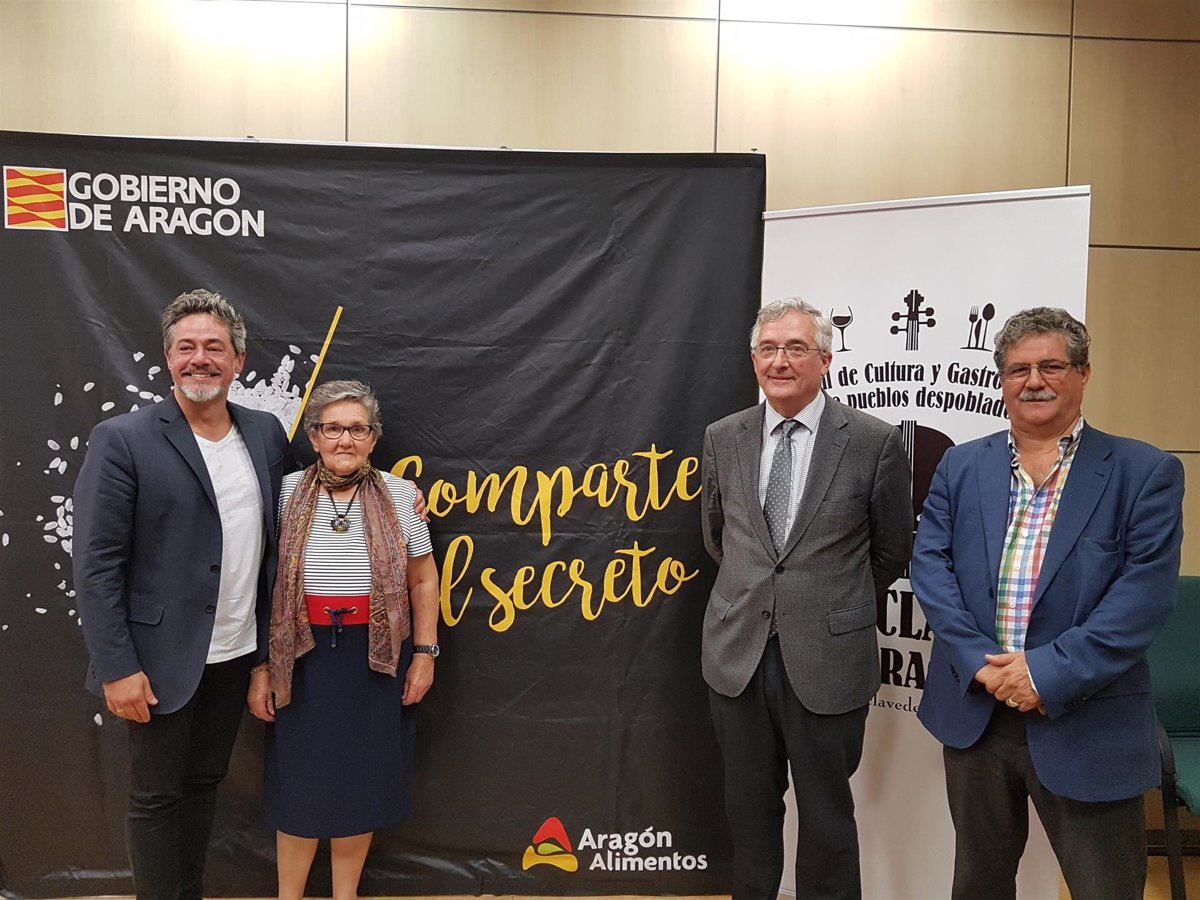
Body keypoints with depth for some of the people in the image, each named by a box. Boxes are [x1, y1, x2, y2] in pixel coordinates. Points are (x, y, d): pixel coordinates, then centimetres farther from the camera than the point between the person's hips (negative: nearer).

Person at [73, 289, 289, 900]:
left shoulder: (266, 434, 3)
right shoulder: (122, 440, -11)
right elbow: (96, 564, -13)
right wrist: (117, 667, -15)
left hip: (236, 655, 5)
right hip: (163, 659, -5)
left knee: (204, 782, 19)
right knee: (157, 796, 11)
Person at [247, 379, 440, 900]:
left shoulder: (400, 496, -3)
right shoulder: (287, 494, -4)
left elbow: (422, 580, 4)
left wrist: (424, 653, 1)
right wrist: (260, 666, -2)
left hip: (377, 658, 1)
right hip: (302, 658, 0)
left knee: (361, 781, 11)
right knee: (300, 782, 9)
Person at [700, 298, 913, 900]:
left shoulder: (875, 443, -8)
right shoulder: (723, 439, 2)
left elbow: (892, 551, 4)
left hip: (826, 662, -3)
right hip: (737, 654, 3)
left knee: (826, 815, 12)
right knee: (749, 807, 18)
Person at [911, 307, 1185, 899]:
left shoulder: (1145, 473, -3)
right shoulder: (961, 466, 6)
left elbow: (1146, 591, -12)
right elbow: (930, 566, -1)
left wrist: (1048, 672, -19)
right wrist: (981, 664, -13)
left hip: (1087, 723, -3)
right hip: (974, 711, 3)